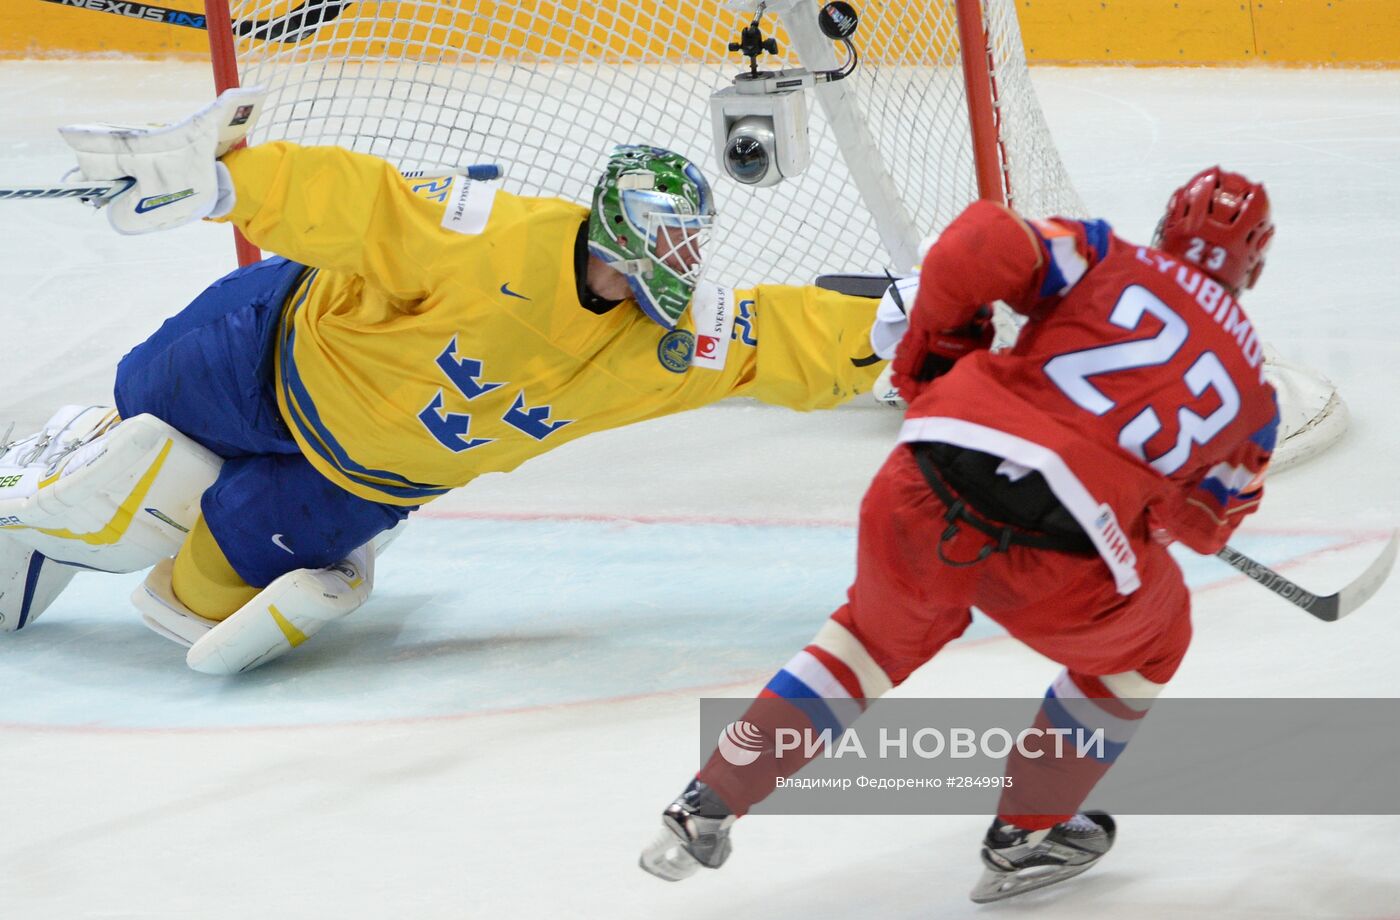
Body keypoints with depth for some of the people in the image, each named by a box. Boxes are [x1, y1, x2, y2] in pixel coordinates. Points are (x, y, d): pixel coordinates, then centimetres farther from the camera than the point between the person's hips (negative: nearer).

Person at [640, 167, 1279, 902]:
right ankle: (1027, 836, 31)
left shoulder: (1111, 263, 16)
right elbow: (1205, 528, 29)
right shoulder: (1249, 382, 19)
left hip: (927, 485, 2)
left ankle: (709, 806, 28)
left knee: (881, 633, 32)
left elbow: (973, 248, 0)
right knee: (1147, 641, 31)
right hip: (1059, 563, -2)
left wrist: (933, 356, 16)